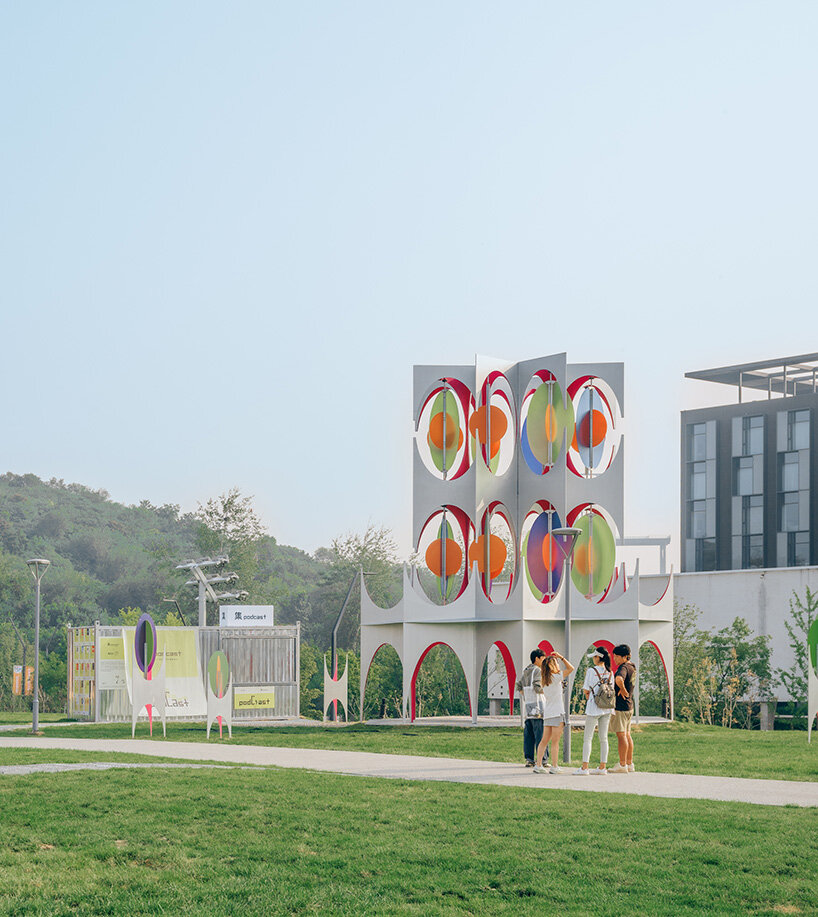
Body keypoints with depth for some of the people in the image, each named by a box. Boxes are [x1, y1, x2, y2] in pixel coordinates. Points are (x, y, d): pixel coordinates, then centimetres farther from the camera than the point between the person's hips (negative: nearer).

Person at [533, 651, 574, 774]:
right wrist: (561, 657, -2)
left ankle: (538, 765, 5)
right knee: (555, 741, -2)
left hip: (547, 713, 7)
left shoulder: (545, 680, 9)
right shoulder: (555, 678, -11)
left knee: (544, 740, 8)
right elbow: (571, 668, -10)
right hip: (557, 713, -7)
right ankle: (554, 767, 0)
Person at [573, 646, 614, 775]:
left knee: (588, 738, -2)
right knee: (603, 738, 10)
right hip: (607, 708, 5)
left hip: (594, 708, -5)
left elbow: (586, 691, -8)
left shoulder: (591, 671, -10)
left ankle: (584, 767, -6)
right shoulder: (610, 672, 5)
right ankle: (602, 767, 10)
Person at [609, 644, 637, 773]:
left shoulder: (623, 668, -17)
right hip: (629, 705, 10)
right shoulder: (632, 667, 14)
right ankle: (629, 764, 16)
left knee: (621, 735, -7)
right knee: (627, 735, 13)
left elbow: (619, 679, -38)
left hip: (620, 705, -10)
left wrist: (622, 690, -22)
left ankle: (622, 765, -7)